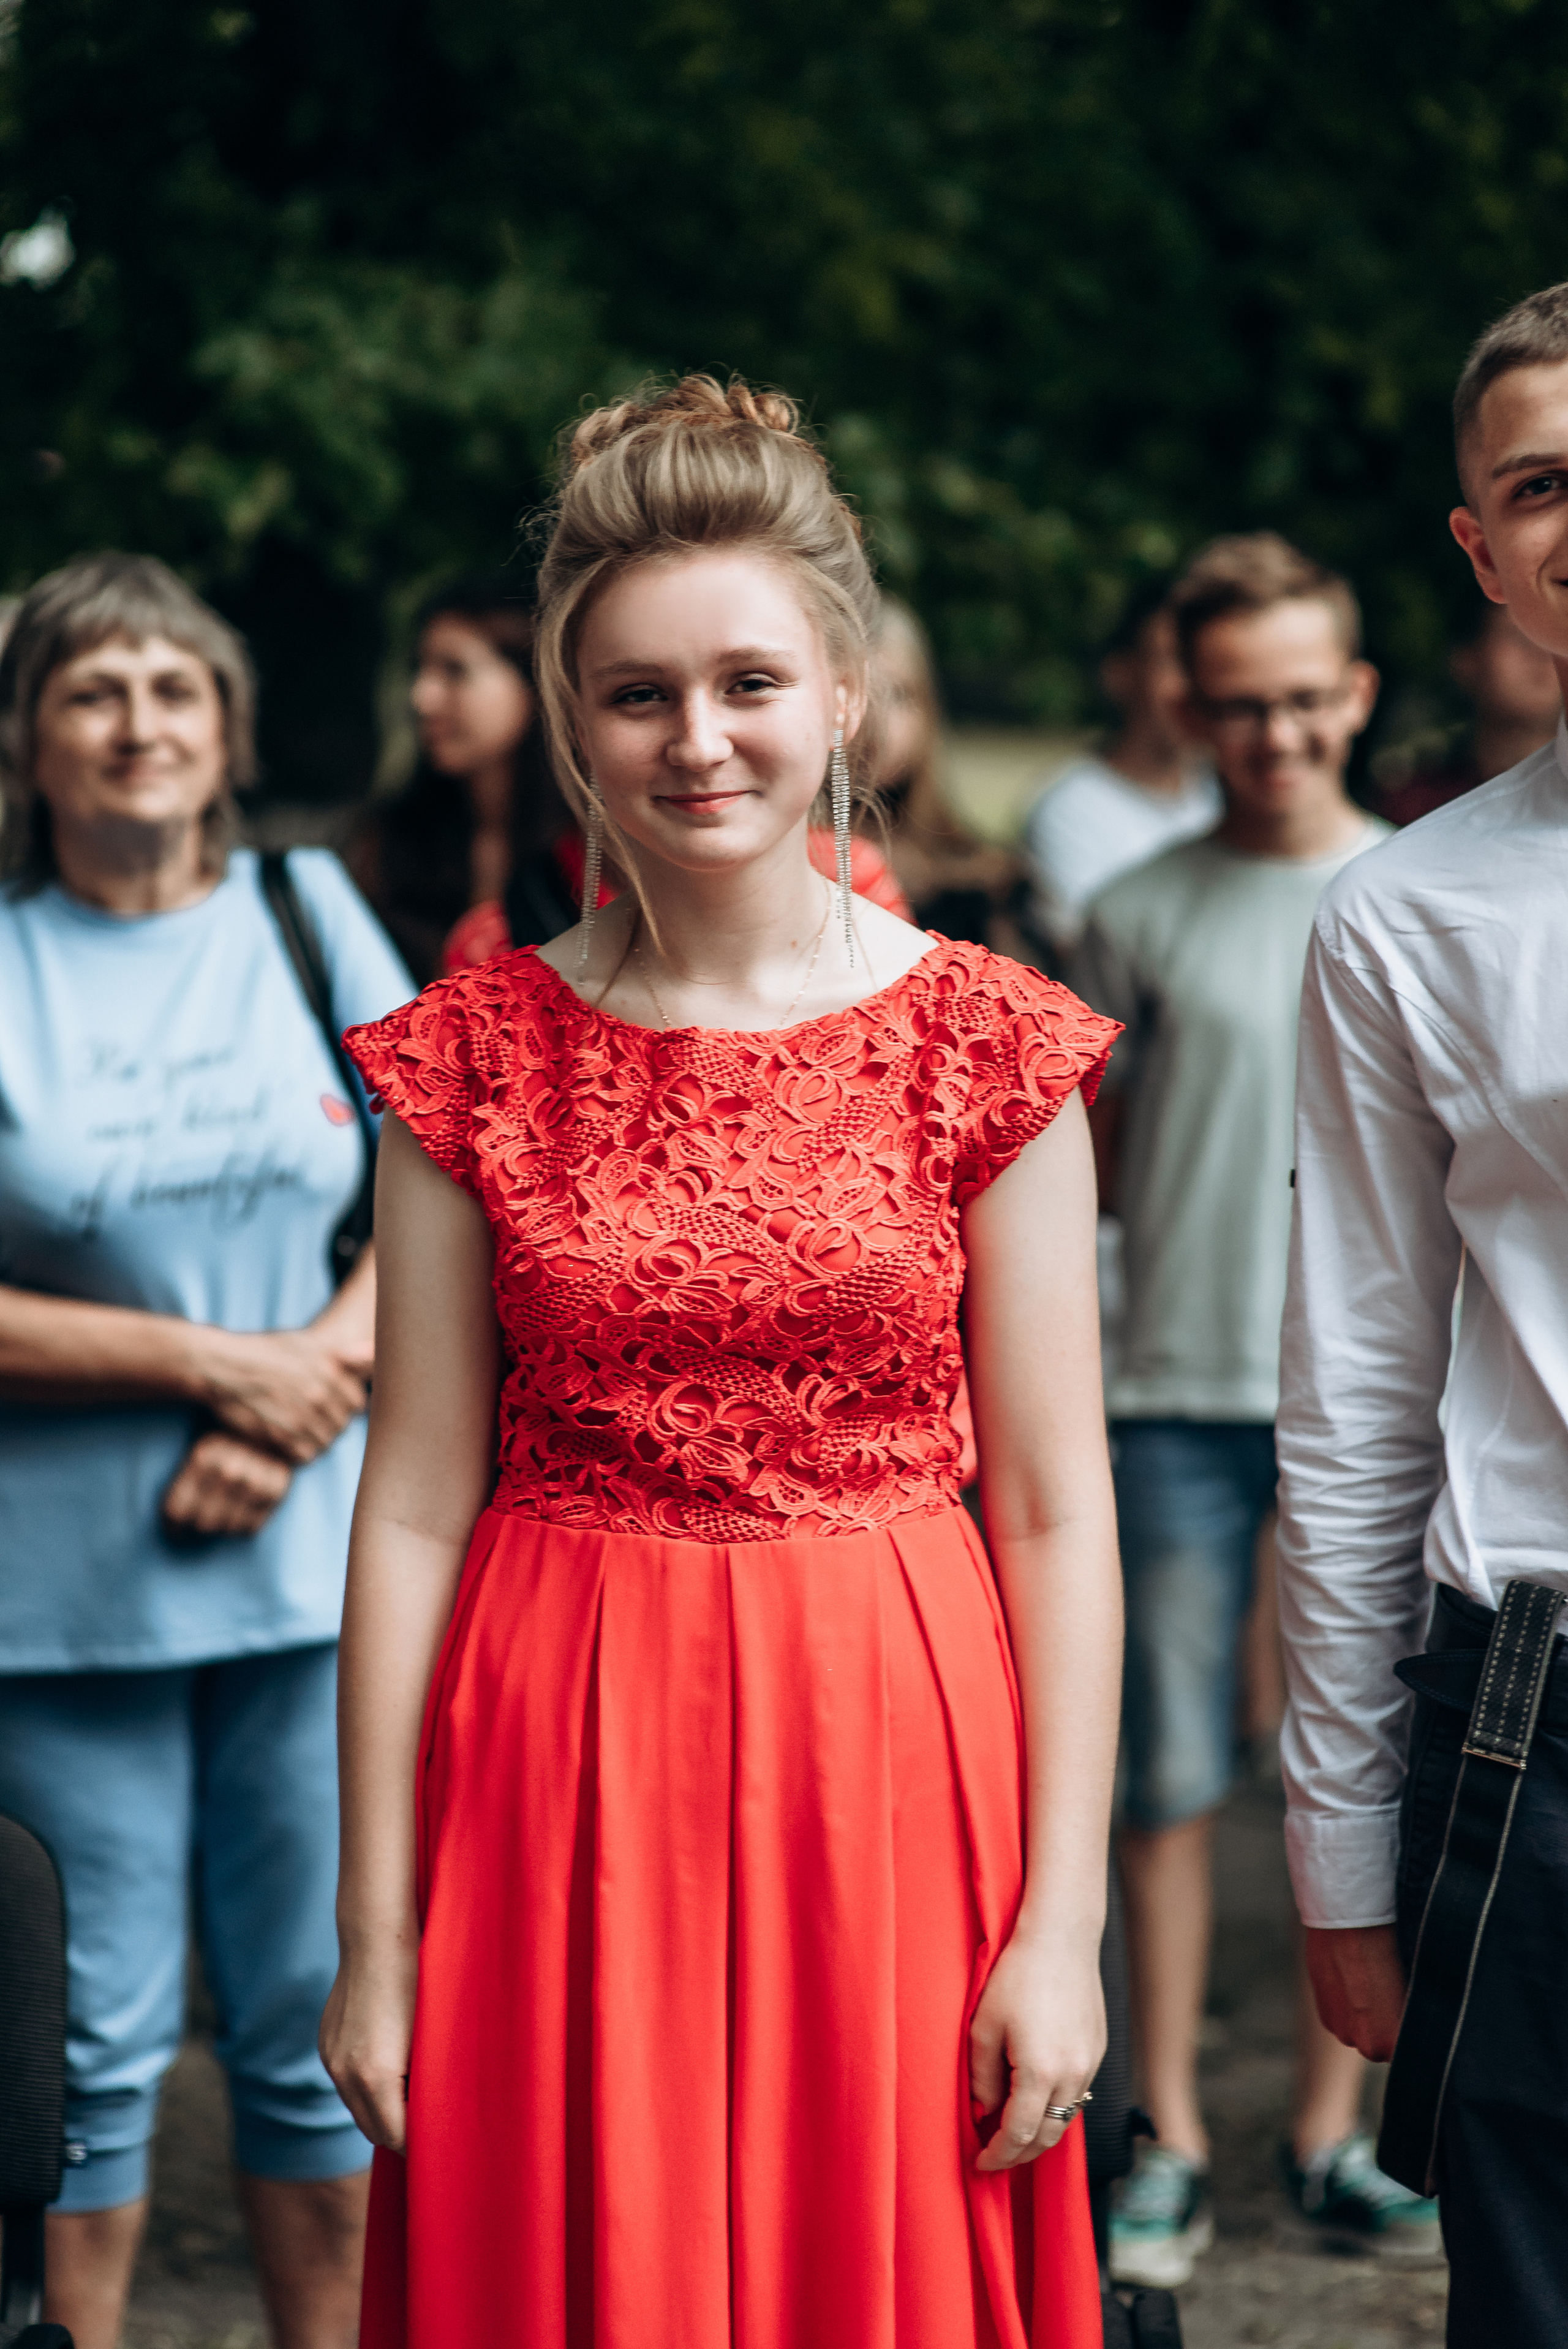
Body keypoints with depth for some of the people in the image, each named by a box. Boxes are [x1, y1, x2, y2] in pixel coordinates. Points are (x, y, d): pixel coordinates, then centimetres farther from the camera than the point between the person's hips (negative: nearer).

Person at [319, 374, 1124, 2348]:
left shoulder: (984, 1046, -2)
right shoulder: (472, 1059, 0)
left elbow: (1056, 1508, -2)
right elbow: (413, 1506, 0)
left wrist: (1063, 1920, -7)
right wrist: (375, 1933, -2)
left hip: (888, 1763, 0)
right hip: (559, 1773, 1)